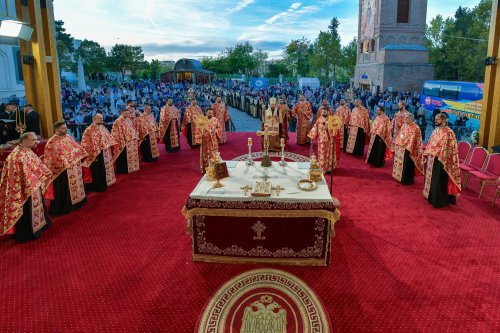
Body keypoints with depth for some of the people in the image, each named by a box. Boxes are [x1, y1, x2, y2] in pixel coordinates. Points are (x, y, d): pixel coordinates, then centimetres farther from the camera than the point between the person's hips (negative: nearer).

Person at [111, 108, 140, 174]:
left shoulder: (129, 120, 12)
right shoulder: (118, 122, -12)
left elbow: (133, 129, 18)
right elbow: (116, 133, -14)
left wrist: (136, 138, 13)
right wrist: (120, 142, -18)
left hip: (132, 141, 8)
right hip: (124, 143, -8)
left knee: (132, 155, 13)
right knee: (124, 157, -1)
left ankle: (131, 167, 24)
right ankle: (123, 170, 7)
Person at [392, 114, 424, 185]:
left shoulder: (415, 128, -12)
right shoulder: (404, 125, 12)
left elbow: (413, 139, -17)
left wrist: (409, 147, -21)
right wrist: (396, 143, 15)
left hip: (408, 149, -8)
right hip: (400, 148, 8)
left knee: (407, 165, -1)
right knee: (399, 162, 15)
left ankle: (407, 180, 7)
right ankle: (399, 177, 28)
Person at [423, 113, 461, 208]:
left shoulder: (449, 132, -14)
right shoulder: (436, 131, 10)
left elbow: (451, 148, -16)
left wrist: (443, 160, -20)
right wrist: (427, 154, 12)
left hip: (440, 161, -8)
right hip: (432, 159, 8)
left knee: (439, 181, -1)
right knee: (432, 179, 17)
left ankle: (439, 201, 9)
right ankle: (432, 197, 30)